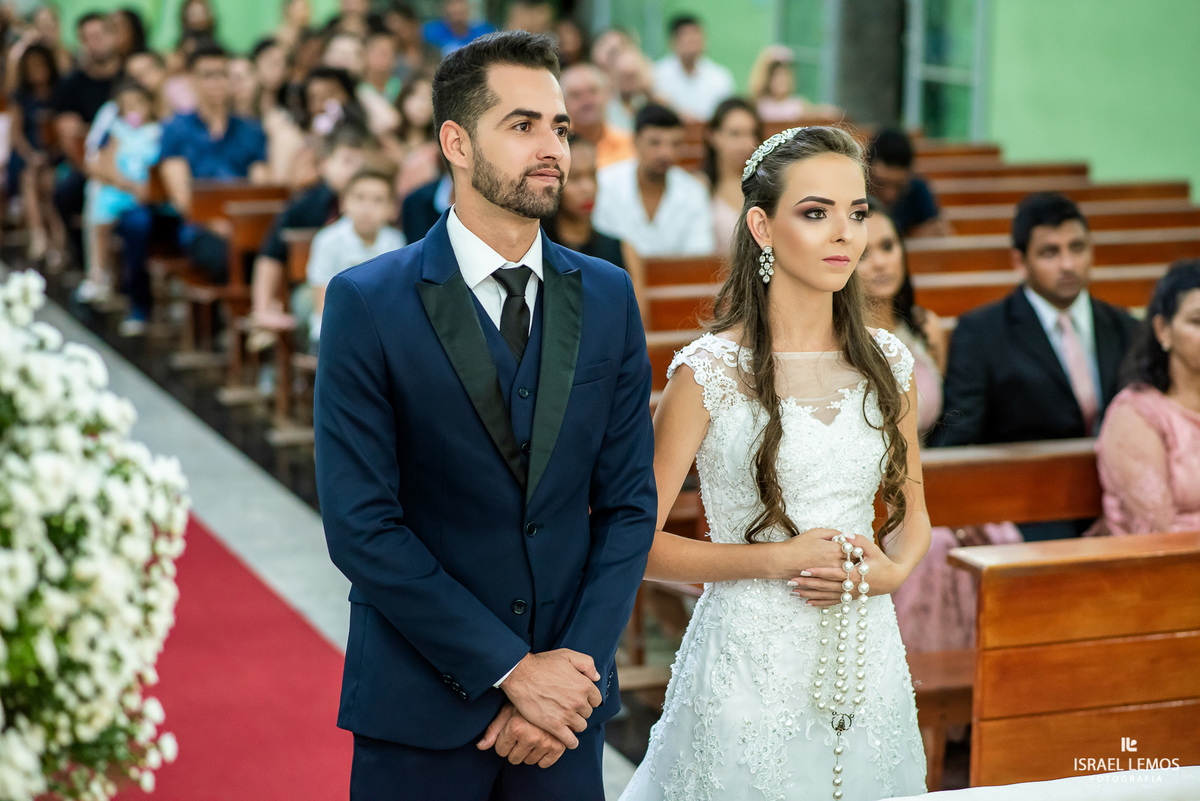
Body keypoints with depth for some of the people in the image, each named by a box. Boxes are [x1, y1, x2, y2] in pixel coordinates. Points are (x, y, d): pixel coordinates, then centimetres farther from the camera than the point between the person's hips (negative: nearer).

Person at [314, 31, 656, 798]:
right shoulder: (367, 303, -7)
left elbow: (628, 505, 3)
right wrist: (511, 669, -14)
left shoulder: (608, 297, 4)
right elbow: (360, 525, -12)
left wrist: (577, 667, -8)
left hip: (567, 696, 3)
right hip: (420, 705, -3)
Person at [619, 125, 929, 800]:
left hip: (869, 661, 4)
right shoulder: (709, 372, -10)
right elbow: (638, 544, -9)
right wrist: (776, 558, -15)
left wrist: (891, 569, -6)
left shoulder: (889, 364, 3)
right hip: (751, 663, -4)